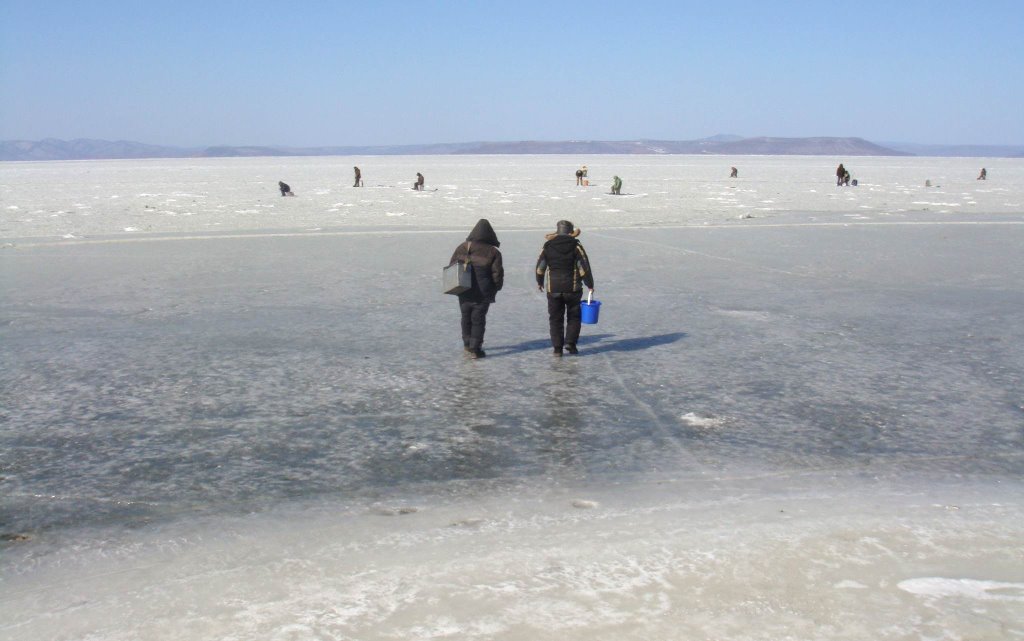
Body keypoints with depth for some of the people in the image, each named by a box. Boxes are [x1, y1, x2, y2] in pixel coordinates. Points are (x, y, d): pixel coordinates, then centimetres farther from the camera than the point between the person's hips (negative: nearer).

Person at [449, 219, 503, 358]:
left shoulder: (462, 248, 3)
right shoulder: (493, 252, -6)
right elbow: (497, 273, -7)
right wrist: (495, 289, 8)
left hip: (464, 291, 3)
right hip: (483, 293, -3)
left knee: (466, 318, 19)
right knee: (478, 320, 3)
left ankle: (467, 344, 31)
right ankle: (475, 349, -1)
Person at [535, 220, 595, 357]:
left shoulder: (548, 246, 1)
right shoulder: (576, 246, -5)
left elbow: (540, 267, 4)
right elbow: (584, 267, -8)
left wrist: (539, 282, 20)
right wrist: (590, 284, 2)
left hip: (553, 289, 1)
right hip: (573, 288, -1)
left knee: (555, 318, 9)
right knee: (573, 317, 14)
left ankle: (557, 348, 5)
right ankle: (570, 342, 1)